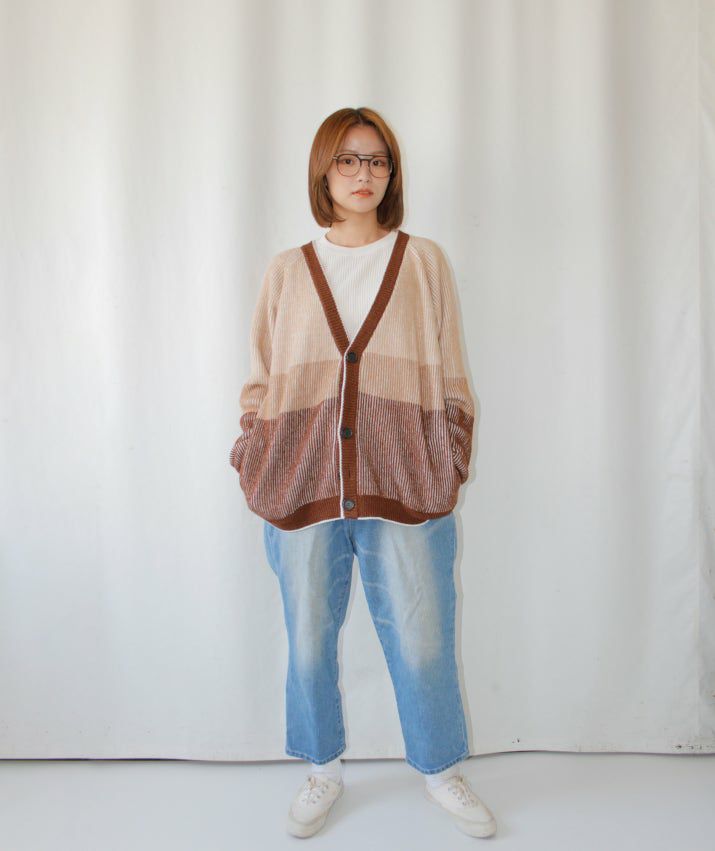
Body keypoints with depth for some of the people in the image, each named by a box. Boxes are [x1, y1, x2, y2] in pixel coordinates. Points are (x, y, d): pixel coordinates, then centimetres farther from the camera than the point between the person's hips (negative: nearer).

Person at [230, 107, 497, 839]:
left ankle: (442, 772, 36)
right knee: (308, 641, 13)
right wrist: (255, 467, 3)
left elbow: (451, 379, 6)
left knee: (423, 642, 8)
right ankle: (323, 772, 39)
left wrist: (450, 467, 0)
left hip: (406, 491, -1)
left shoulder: (424, 262, 6)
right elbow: (260, 381, 10)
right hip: (302, 488, 1)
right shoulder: (287, 270, 9)